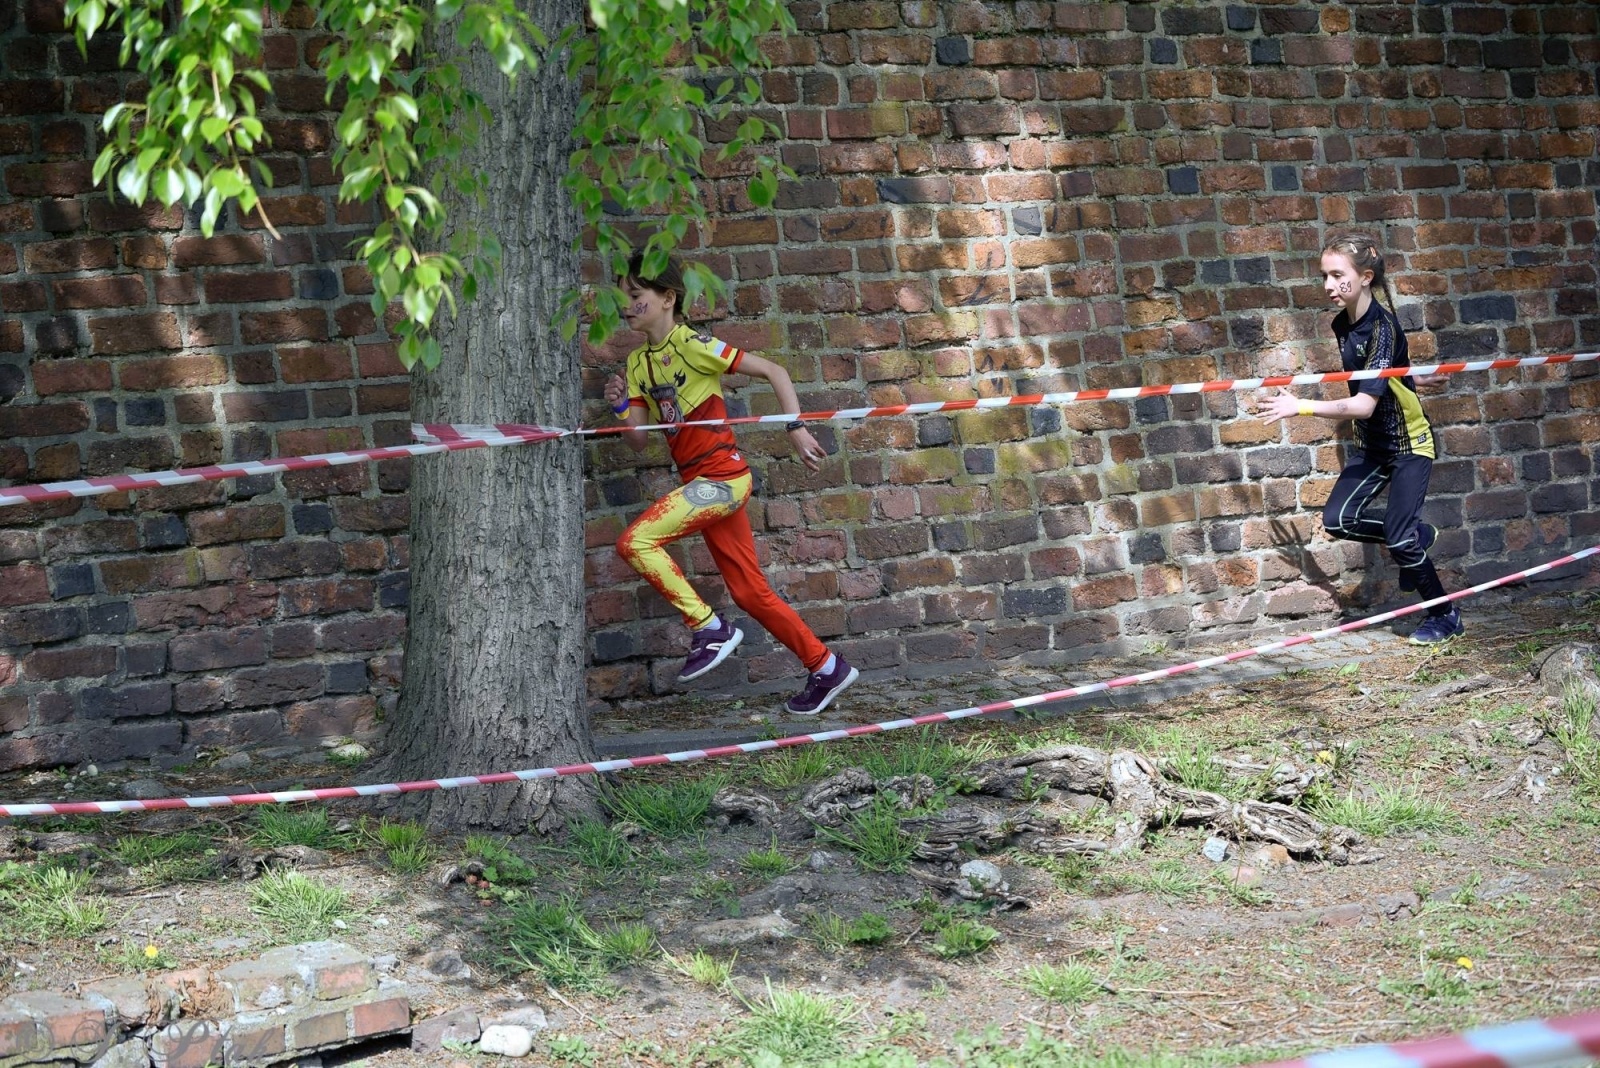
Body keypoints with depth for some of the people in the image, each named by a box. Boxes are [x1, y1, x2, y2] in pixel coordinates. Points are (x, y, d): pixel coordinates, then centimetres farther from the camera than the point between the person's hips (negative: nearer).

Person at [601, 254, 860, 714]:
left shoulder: (691, 345, -11)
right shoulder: (638, 362, 12)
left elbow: (774, 372, -9)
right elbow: (639, 438, 8)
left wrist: (796, 427, -16)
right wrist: (621, 407, -10)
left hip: (721, 476, -8)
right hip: (702, 483, 8)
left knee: (636, 541, -20)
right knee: (749, 593, 11)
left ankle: (709, 628, -10)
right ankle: (826, 668, 21)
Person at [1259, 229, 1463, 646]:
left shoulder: (1382, 327, -27)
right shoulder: (1342, 324, -3)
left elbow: (1365, 404, -35)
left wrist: (1301, 407, -37)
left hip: (1408, 442, -7)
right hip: (1371, 442, 7)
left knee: (1398, 539, -9)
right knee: (1338, 519, -8)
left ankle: (1446, 616, 12)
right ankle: (1417, 536, 17)